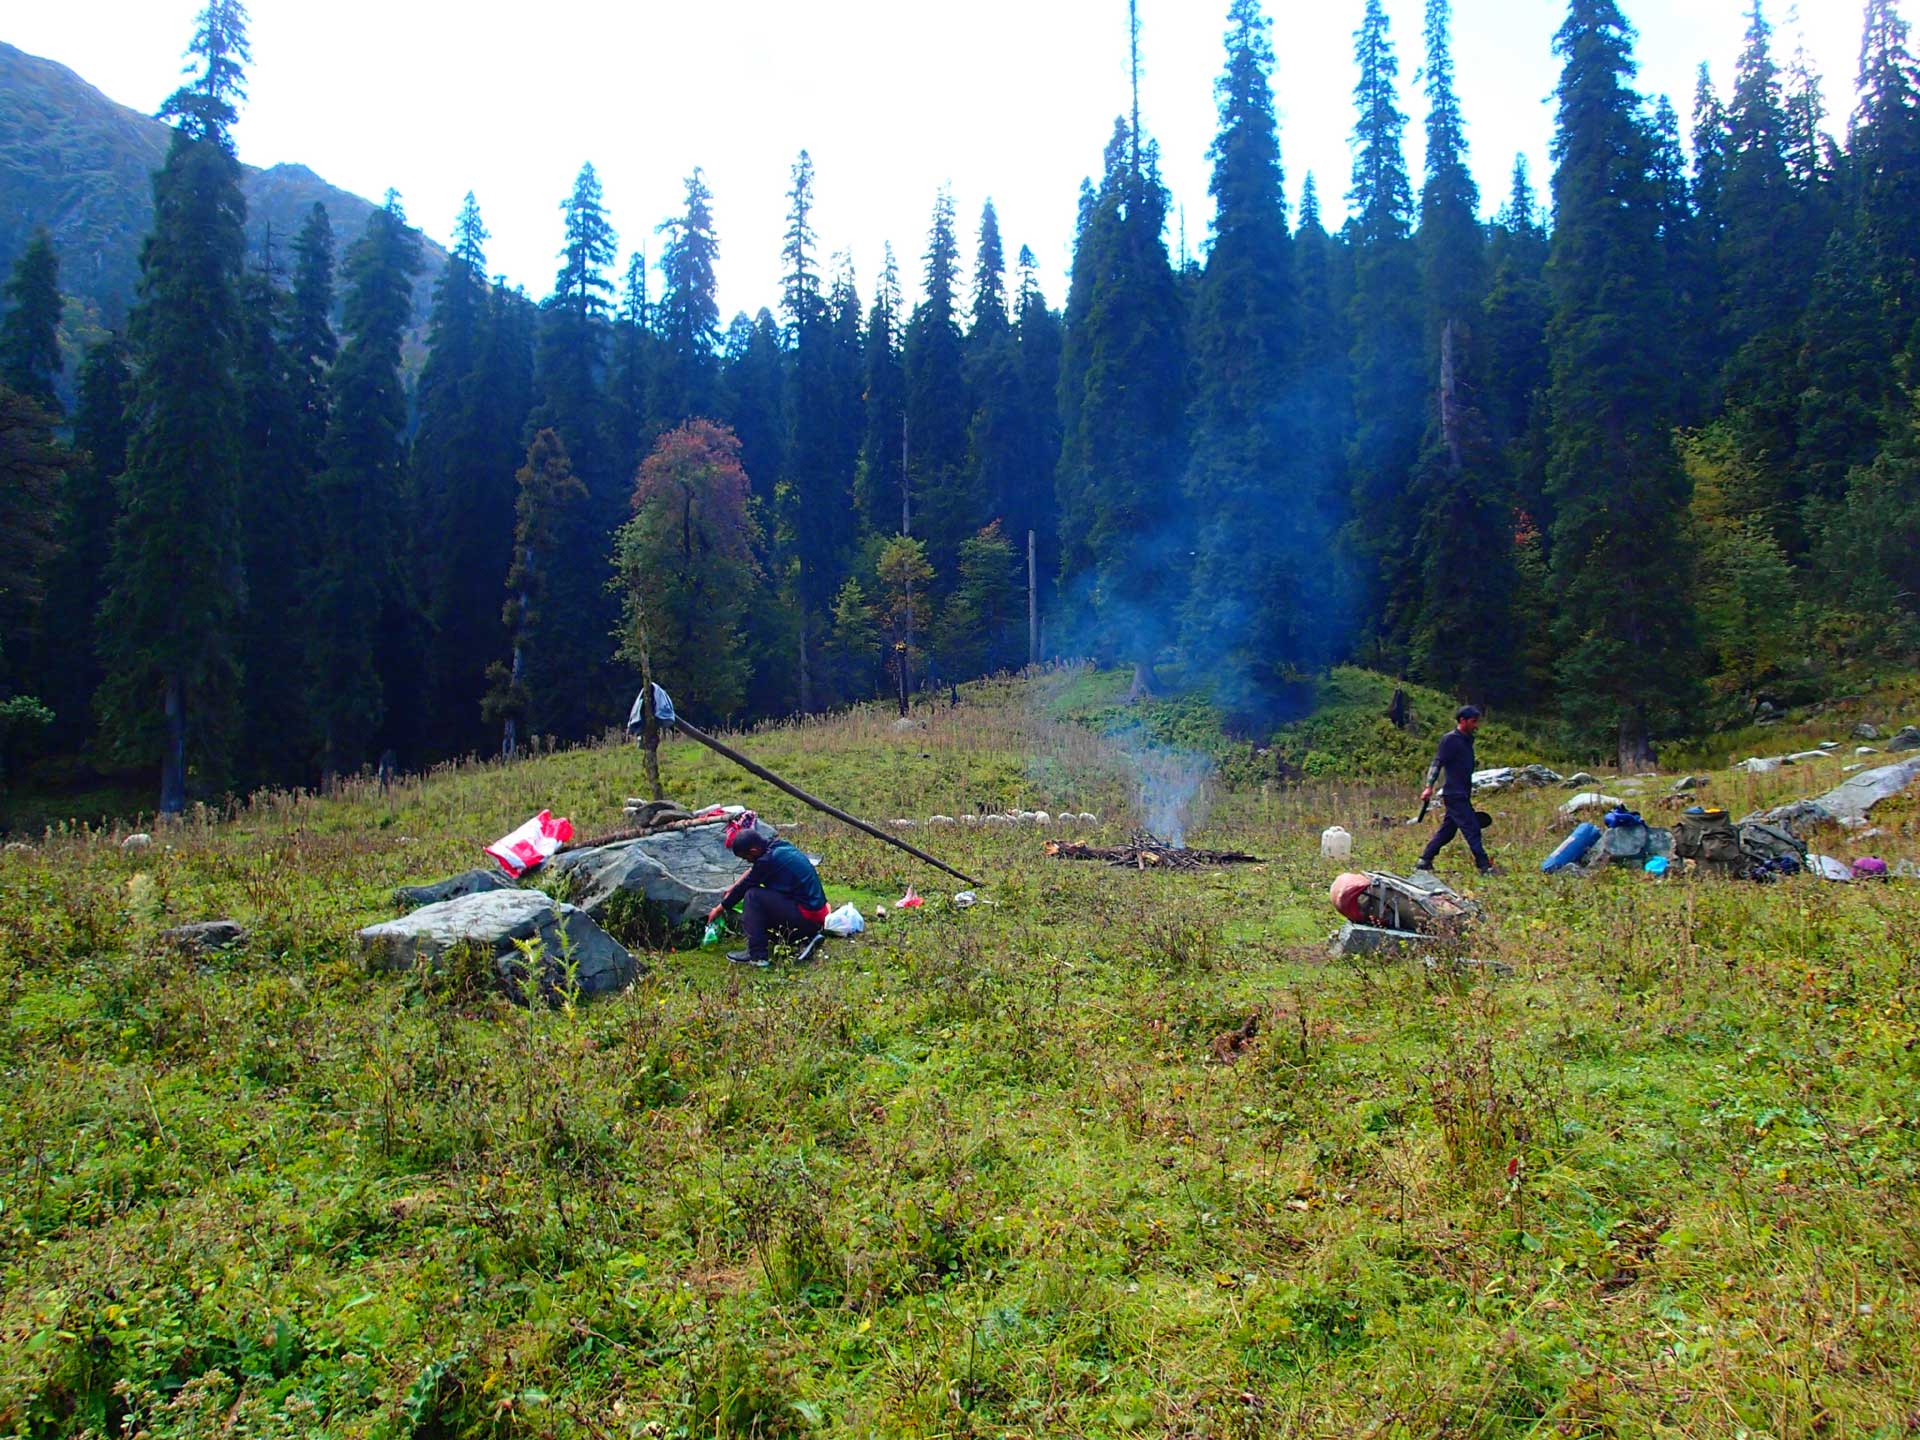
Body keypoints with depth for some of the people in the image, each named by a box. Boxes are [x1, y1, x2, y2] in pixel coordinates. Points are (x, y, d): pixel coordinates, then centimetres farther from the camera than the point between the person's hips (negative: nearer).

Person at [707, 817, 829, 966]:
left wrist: (719, 909, 10)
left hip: (808, 916, -9)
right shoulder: (779, 846, 7)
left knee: (752, 896, -10)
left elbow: (744, 886, -4)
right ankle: (807, 939, 14)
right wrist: (733, 888, 25)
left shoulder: (769, 859, -17)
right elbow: (753, 870, 24)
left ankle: (756, 955, -8)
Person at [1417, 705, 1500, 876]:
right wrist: (1429, 787, -23)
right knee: (1472, 829, -8)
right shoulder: (1450, 739, -10)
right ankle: (1485, 866, -5)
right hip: (1455, 795, -9)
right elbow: (1437, 763, -15)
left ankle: (1424, 862, 14)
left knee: (1447, 830, 10)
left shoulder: (1466, 740, 17)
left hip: (1461, 796, 9)